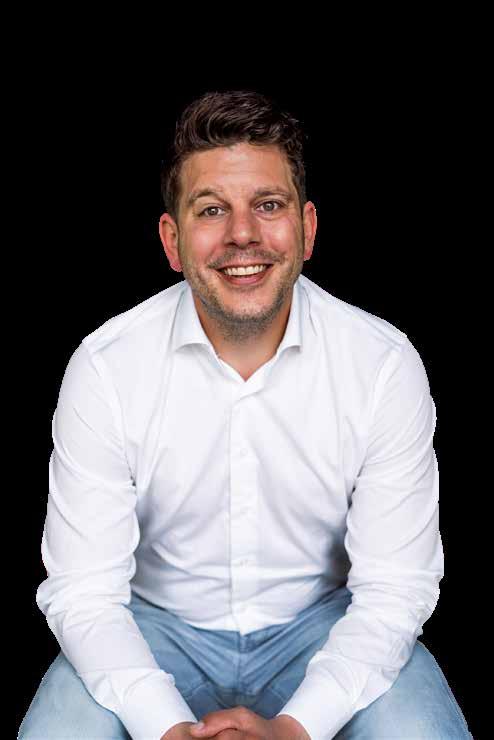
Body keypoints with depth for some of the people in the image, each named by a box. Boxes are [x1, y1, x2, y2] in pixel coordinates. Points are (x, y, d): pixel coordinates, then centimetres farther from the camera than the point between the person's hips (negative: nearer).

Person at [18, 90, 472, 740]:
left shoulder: (386, 364, -15)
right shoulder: (102, 369, -16)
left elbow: (395, 588, -13)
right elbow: (83, 592, -14)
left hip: (325, 624, 0)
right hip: (158, 624, 0)